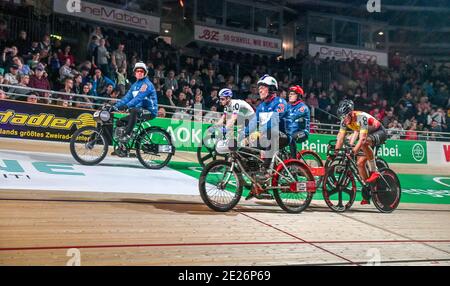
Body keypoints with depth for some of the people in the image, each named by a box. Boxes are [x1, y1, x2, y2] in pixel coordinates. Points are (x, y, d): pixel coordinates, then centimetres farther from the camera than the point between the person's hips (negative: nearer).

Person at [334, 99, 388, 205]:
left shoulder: (362, 117, -33)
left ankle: (374, 171, -26)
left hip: (380, 133, -7)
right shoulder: (344, 121, -13)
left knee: (364, 143, -39)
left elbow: (362, 138, -41)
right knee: (360, 163, -4)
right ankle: (367, 193, 10)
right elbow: (340, 138, -10)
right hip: (368, 135, 7)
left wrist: (355, 150, -52)